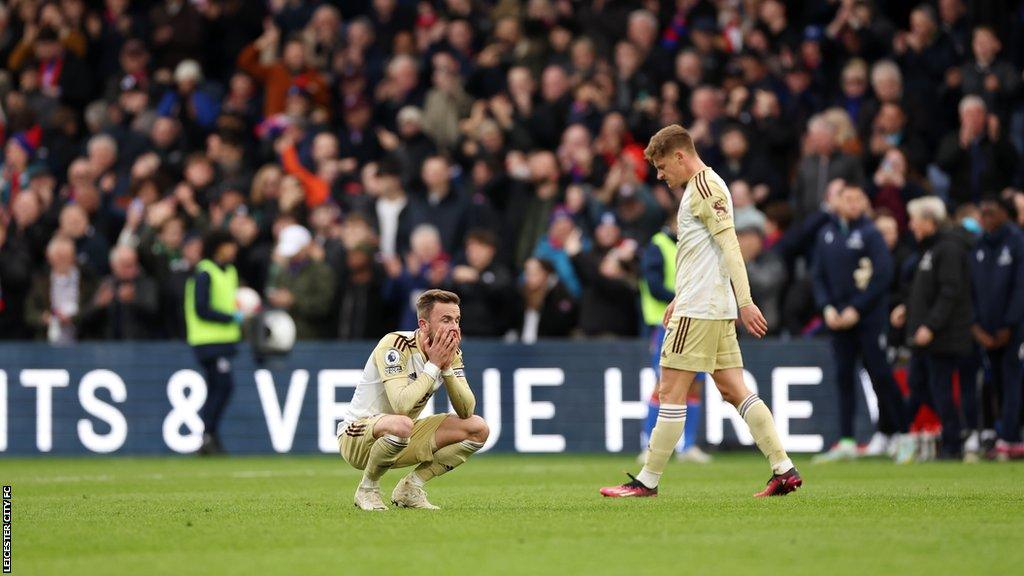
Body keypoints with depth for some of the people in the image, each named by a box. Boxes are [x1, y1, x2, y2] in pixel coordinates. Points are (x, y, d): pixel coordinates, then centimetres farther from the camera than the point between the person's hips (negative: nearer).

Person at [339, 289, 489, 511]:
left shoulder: (451, 353, -1)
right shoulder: (394, 345, -23)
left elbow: (467, 411, -8)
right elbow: (401, 404, -36)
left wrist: (447, 368, -19)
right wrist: (433, 365, -26)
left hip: (404, 439, 8)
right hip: (356, 438, -7)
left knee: (478, 429, -5)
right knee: (401, 424, -42)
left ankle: (409, 488, 3)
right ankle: (367, 489, -14)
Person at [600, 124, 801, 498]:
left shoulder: (703, 187, -11)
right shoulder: (706, 187, 19)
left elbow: (729, 246, -19)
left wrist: (744, 301, -25)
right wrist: (680, 298, 31)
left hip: (698, 310, -10)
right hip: (718, 308, 10)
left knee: (671, 390, -5)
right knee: (733, 390, 7)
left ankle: (648, 481, -1)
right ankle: (783, 469, 2)